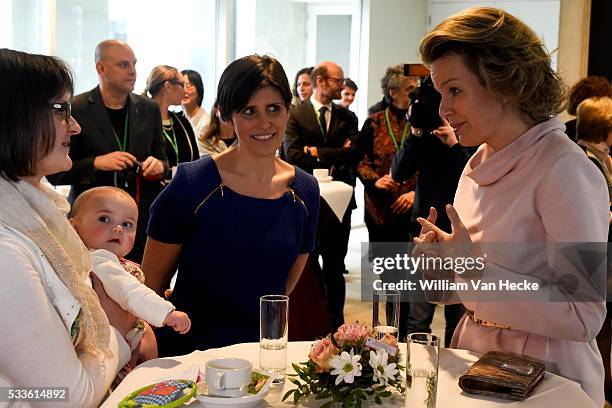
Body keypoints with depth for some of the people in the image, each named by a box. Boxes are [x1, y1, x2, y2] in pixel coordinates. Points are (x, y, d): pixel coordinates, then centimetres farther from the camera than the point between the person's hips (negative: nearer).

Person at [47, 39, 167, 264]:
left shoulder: (149, 109, 9)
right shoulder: (76, 109, -4)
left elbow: (162, 159, 18)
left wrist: (158, 166, -4)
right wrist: (96, 163, -17)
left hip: (143, 219, 3)